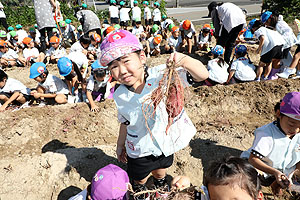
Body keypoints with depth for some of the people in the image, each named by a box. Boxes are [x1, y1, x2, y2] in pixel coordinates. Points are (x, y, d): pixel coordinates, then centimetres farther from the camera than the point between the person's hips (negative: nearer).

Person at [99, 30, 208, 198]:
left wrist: (184, 60, -47)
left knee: (160, 174, 29)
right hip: (140, 151, 0)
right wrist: (120, 145, 14)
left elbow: (202, 75, -28)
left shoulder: (161, 75, -25)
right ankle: (140, 194, 59)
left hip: (166, 142, 0)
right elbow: (125, 123, 2)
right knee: (140, 181, 23)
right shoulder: (119, 96, -14)